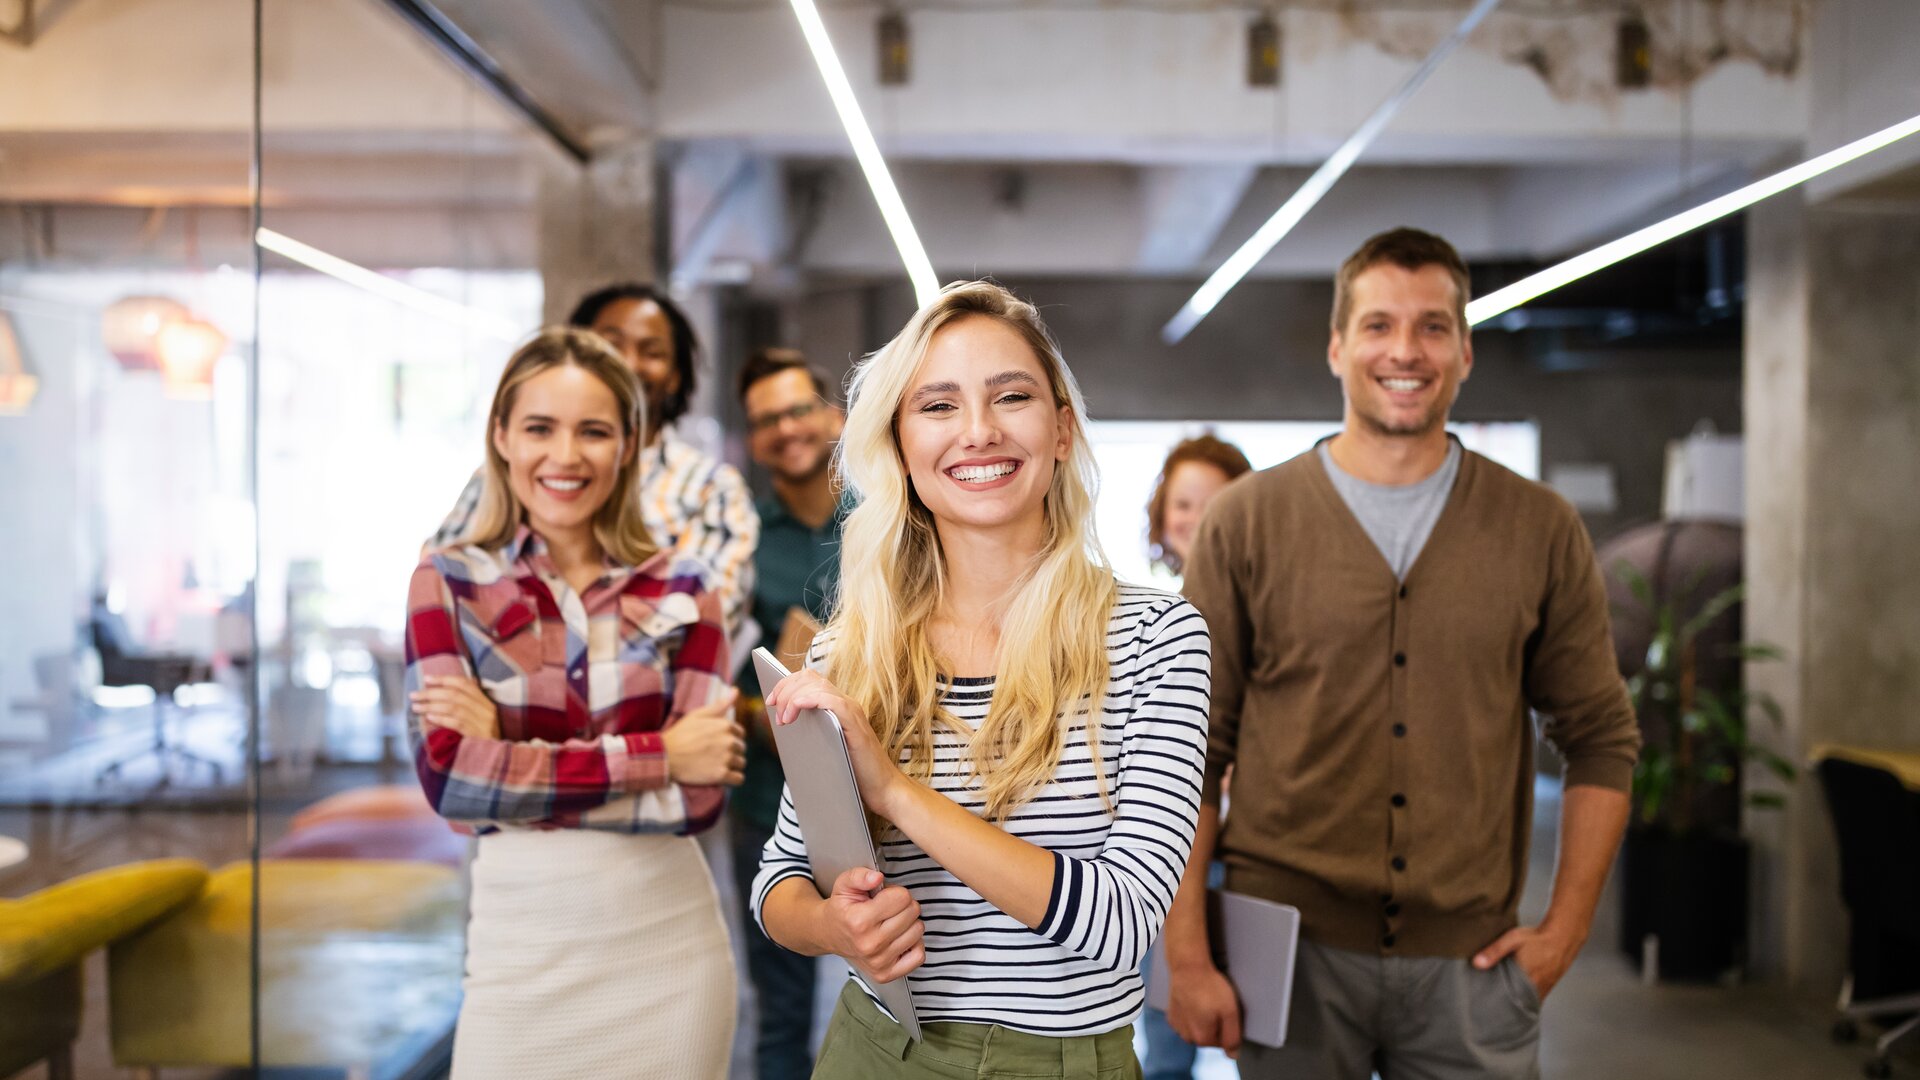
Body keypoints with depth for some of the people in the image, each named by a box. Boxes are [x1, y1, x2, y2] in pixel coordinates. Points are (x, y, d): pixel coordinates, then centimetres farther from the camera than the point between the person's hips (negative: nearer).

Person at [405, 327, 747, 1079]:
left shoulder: (680, 589, 2)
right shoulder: (449, 584, 0)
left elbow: (698, 796, -8)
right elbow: (448, 776, -14)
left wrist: (512, 755, -13)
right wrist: (656, 757, -13)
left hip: (671, 940, 1)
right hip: (524, 947, -1)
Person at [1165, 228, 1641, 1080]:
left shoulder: (1542, 530, 3)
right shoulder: (1246, 522, -1)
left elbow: (1600, 739, 8)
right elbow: (1190, 751, -2)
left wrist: (1564, 931, 1)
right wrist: (1186, 956, -6)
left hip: (1471, 962, 1)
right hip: (1290, 948, -1)